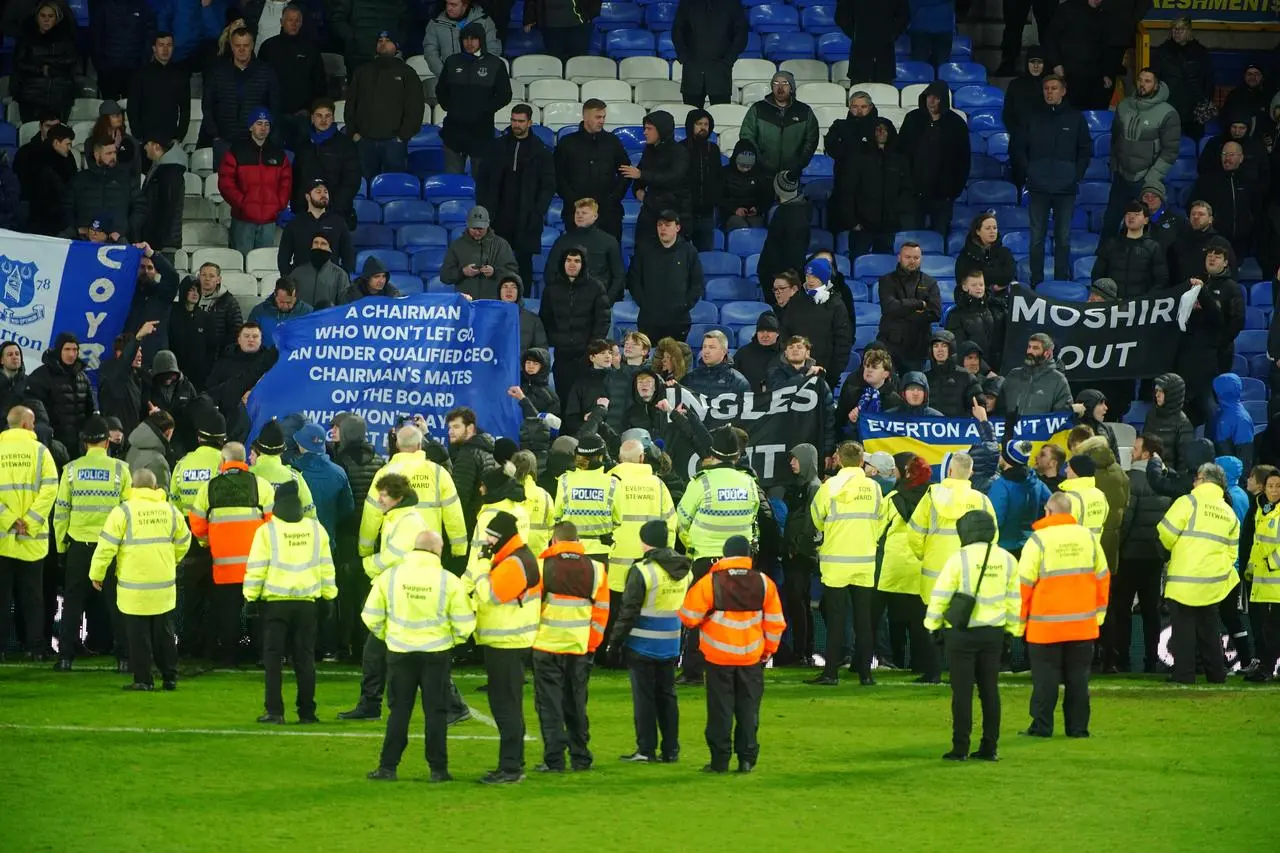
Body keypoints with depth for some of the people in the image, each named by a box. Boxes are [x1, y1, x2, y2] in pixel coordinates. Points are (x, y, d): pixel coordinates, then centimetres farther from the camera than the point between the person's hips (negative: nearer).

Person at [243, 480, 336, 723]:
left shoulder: (267, 531, -6)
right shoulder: (316, 529, 5)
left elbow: (256, 568, -7)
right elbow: (326, 566, 10)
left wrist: (251, 597, 2)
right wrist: (328, 596, 19)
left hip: (275, 602, -3)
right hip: (307, 602, 3)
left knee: (273, 657, 2)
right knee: (304, 658, 8)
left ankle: (275, 711, -4)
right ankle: (307, 711, 6)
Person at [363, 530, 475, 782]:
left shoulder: (389, 577, -5)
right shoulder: (449, 581, -9)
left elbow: (371, 617, 0)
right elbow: (464, 625, -6)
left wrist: (386, 635, 18)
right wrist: (452, 640, 15)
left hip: (399, 653, 1)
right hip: (436, 654, -1)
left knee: (399, 711, 9)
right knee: (436, 712, 7)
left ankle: (388, 767, 9)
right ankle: (437, 768, 7)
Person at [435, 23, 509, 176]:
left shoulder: (495, 64, -2)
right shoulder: (452, 62, 6)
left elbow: (504, 96, 1)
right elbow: (440, 90, 17)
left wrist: (484, 111, -4)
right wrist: (450, 108, 5)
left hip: (481, 130, -2)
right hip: (454, 128, 2)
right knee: (452, 177, 4)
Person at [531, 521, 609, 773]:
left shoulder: (543, 567, -8)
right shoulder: (596, 570, 1)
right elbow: (601, 612, 5)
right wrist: (591, 644, 14)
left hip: (547, 646, -3)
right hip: (580, 648, 3)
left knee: (550, 705, 3)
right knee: (576, 704, 14)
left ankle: (554, 759, -2)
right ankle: (580, 758, 16)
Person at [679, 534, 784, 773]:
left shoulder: (709, 582, -9)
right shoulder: (763, 583, -1)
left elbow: (689, 618, -5)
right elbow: (775, 623, 5)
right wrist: (768, 650, 18)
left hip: (718, 656, -2)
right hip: (751, 657, 2)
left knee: (720, 709, 5)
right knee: (748, 709, 10)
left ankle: (720, 760, 5)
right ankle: (747, 758, 8)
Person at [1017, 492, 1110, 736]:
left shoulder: (1038, 540, -9)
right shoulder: (1088, 537, 4)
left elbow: (1024, 583, -10)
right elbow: (1102, 577, 10)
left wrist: (1020, 619, 0)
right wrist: (1099, 613, 19)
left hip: (1046, 624, -3)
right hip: (1084, 624, 3)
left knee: (1045, 678, 3)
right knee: (1078, 677, 9)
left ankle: (1042, 727, 3)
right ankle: (1078, 727, 10)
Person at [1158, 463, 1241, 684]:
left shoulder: (1188, 502, -9)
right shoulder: (1229, 513, 11)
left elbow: (1166, 535, -8)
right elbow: (1231, 552, 13)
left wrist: (1173, 550, 13)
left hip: (1184, 580, -6)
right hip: (1213, 582, 6)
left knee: (1184, 627, 0)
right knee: (1209, 627, 15)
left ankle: (1184, 673, -1)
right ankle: (1216, 672, 18)